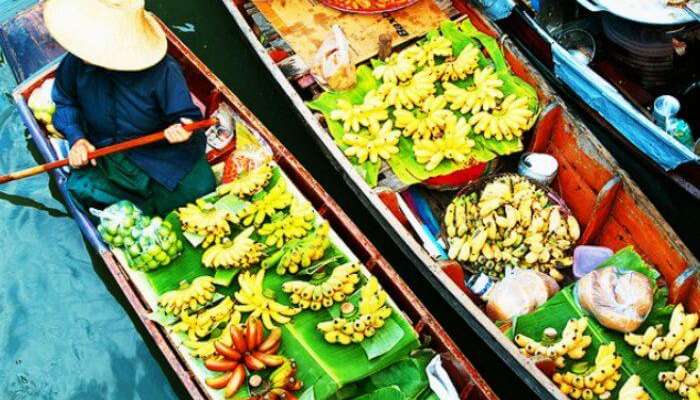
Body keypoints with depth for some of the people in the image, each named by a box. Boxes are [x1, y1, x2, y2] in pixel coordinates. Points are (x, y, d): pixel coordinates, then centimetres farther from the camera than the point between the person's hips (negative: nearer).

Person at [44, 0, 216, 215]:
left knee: (198, 190, -24)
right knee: (80, 189, -28)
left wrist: (184, 128, -38)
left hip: (161, 151, -2)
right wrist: (77, 139, -8)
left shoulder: (163, 71, -23)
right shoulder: (77, 62, -11)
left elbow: (187, 115, -13)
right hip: (103, 152, 3)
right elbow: (65, 102, 9)